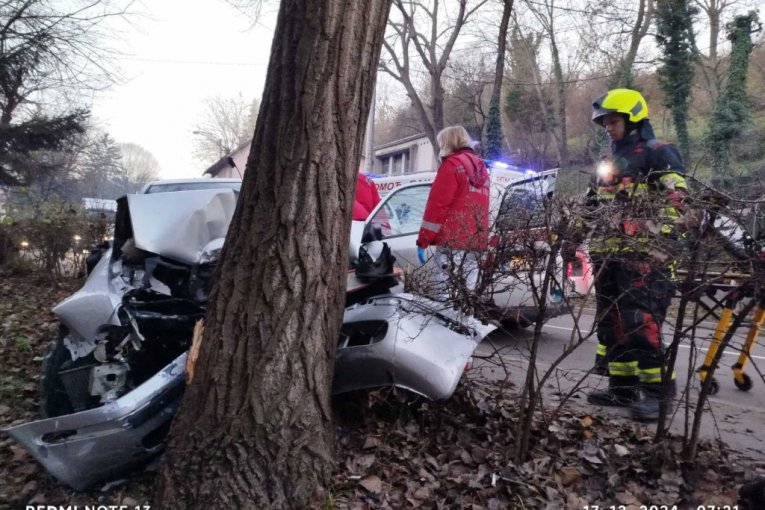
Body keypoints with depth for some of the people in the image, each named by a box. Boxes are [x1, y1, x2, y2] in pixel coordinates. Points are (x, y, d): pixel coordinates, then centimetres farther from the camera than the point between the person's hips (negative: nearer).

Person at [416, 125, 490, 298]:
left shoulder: (452, 164, -3)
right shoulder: (481, 167, 22)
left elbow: (437, 204, -9)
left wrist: (422, 241, -7)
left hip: (453, 239, -8)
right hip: (475, 240, 8)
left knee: (444, 290, -9)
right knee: (467, 291, 7)